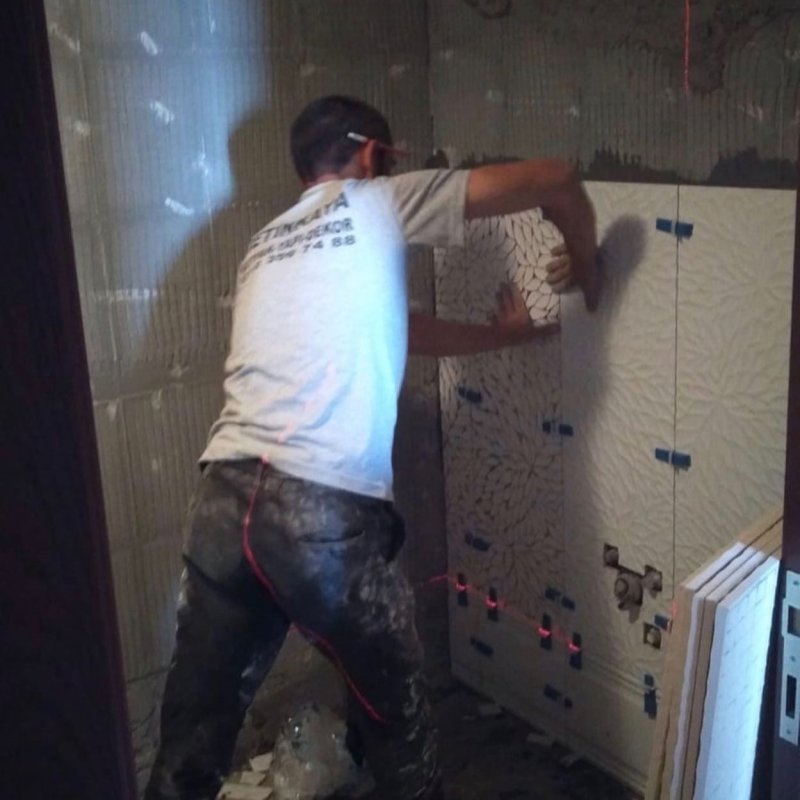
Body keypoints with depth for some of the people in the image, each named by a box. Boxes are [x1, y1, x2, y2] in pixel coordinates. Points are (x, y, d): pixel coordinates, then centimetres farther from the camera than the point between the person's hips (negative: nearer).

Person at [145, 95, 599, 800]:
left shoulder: (269, 243, 25)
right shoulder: (379, 204, 7)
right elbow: (554, 180, 7)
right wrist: (585, 267, 26)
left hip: (224, 496, 6)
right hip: (323, 509, -6)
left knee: (196, 727, 18)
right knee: (393, 708, 18)